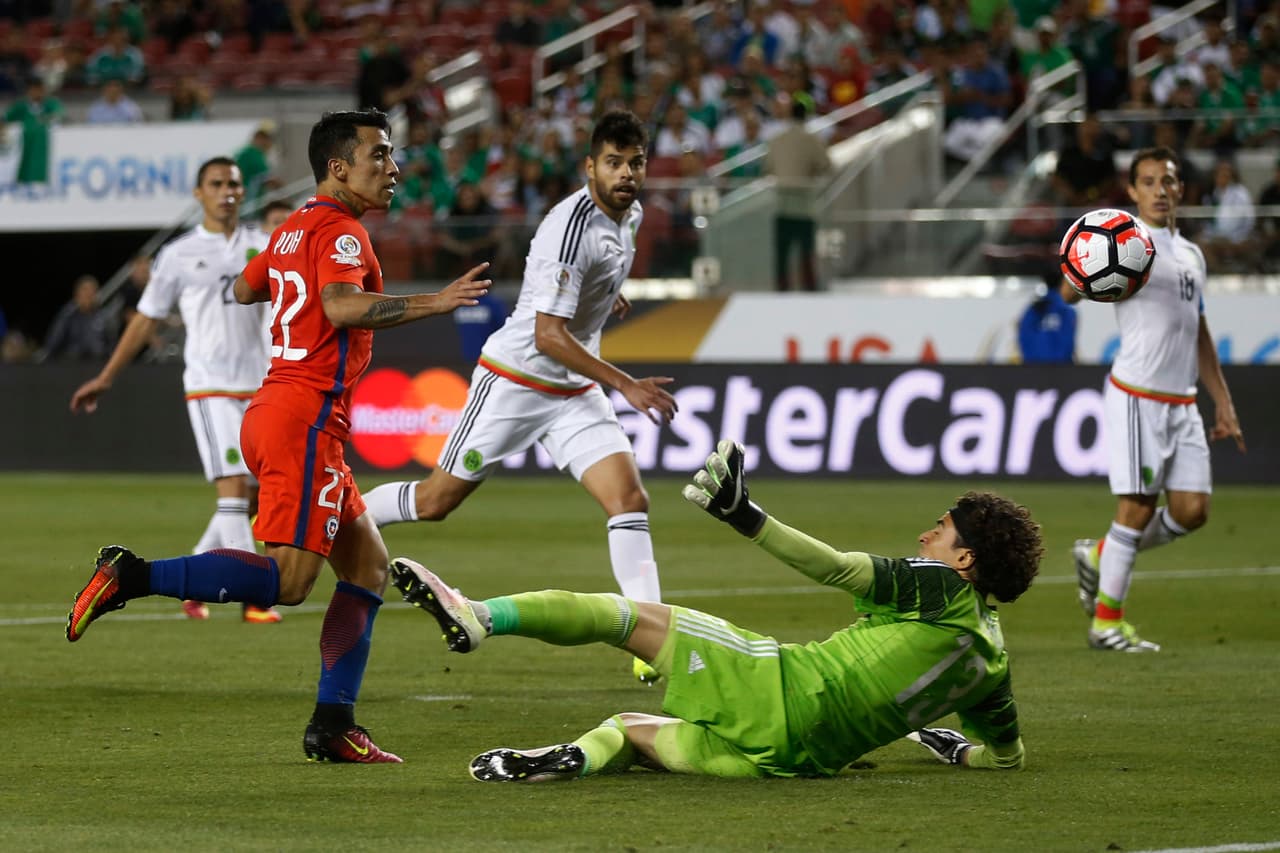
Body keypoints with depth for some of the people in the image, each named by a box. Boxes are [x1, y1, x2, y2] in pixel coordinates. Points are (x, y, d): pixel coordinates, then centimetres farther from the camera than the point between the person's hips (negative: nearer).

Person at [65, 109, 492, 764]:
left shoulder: (292, 230, 18)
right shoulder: (340, 231, -10)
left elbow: (244, 290, 33)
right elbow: (342, 307, -28)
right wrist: (432, 303, -30)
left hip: (272, 412, 10)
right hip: (306, 420, -10)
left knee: (368, 564, 11)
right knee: (286, 580, -15)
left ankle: (332, 725, 7)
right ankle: (132, 577, -16)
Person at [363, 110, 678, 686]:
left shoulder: (628, 215, 2)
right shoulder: (572, 227, -26)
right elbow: (548, 336, -29)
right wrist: (625, 385, -30)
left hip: (575, 392, 7)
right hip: (514, 380, -7)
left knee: (629, 498, -11)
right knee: (436, 501, 3)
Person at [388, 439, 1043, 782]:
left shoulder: (941, 588, 1)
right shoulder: (992, 660, 19)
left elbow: (836, 568, -8)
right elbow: (1009, 756, 27)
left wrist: (747, 517, -10)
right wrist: (956, 748, 47)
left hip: (786, 686, -6)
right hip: (807, 756, 6)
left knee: (626, 614, 0)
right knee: (628, 729, 22)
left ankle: (476, 616, -14)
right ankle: (578, 759, -14)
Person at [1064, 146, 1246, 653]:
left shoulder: (1191, 255, 18)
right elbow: (1071, 293, -20)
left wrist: (1223, 402, 22)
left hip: (1182, 401, 7)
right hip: (1137, 396, -7)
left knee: (1191, 510, 1)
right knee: (1137, 509, -7)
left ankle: (1099, 555, 22)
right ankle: (1106, 621, 4)